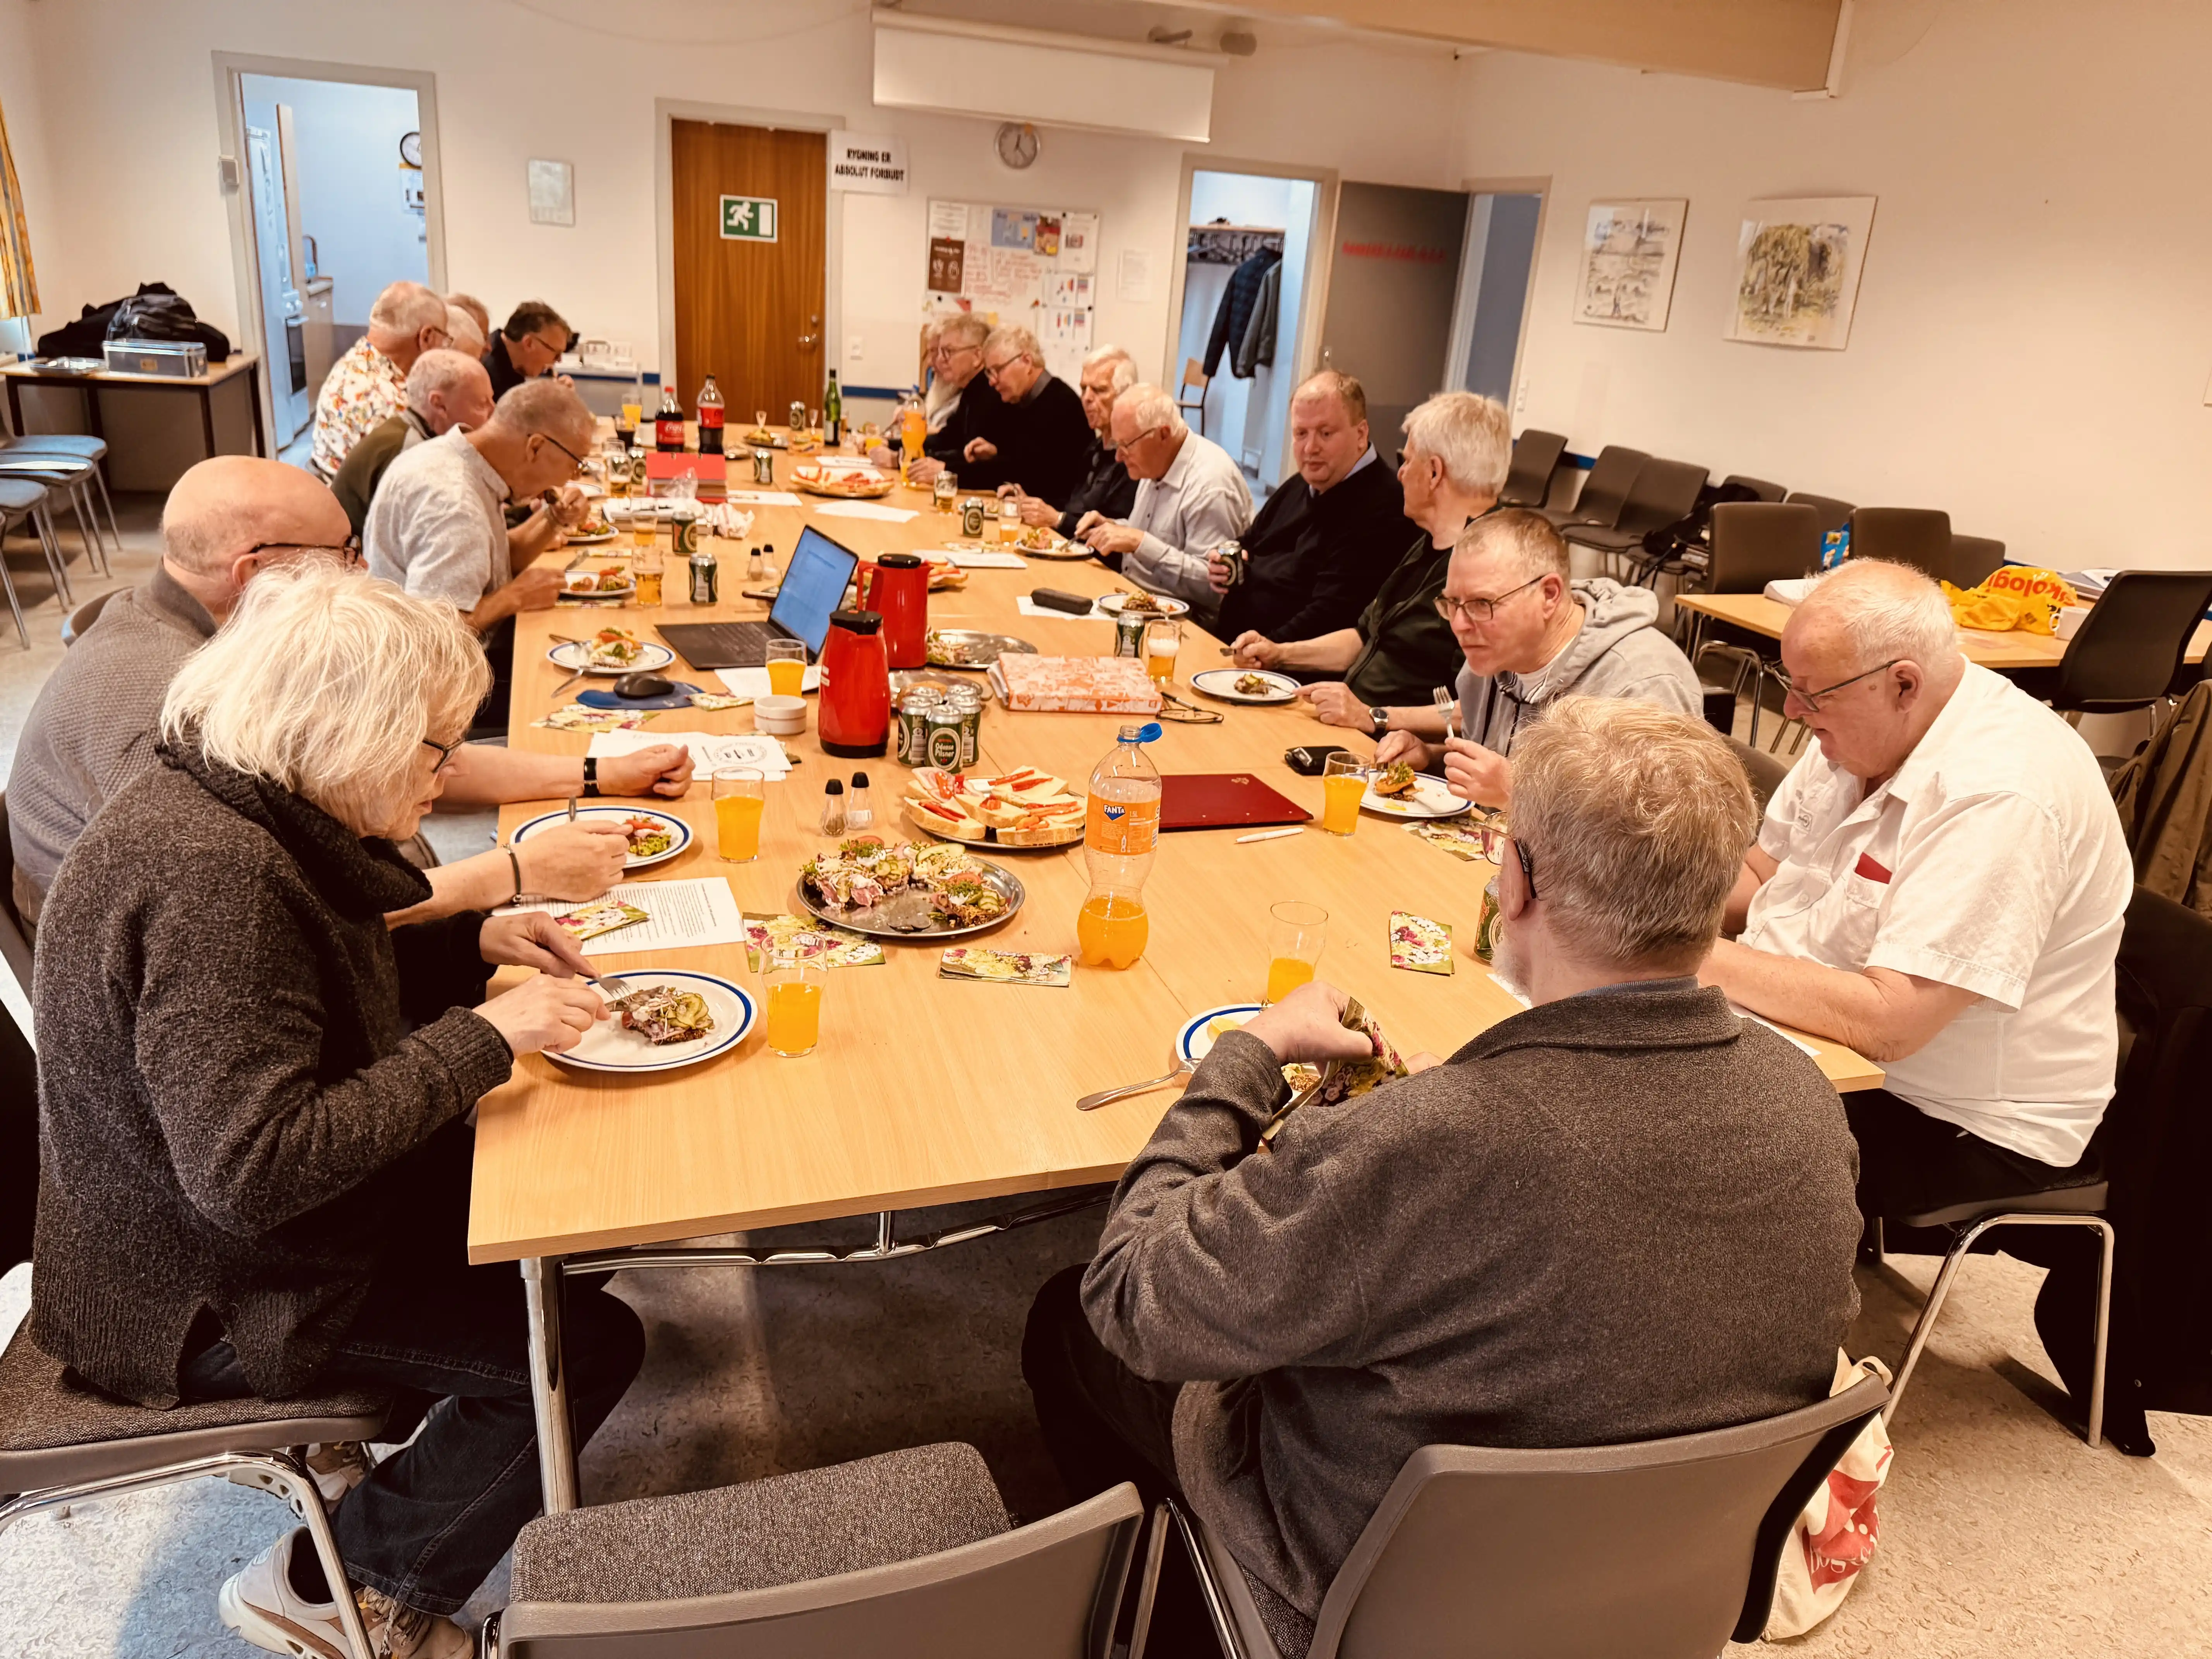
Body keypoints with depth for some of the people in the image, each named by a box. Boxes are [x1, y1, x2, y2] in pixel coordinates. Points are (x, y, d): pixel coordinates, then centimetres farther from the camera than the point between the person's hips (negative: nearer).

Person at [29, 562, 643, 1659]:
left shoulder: (236, 803, -2)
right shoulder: (207, 875, -33)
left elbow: (316, 985, 14)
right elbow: (255, 1172, -35)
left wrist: (476, 944, -2)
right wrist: (483, 1038, -30)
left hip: (224, 1221, 9)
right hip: (205, 1302, -9)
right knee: (591, 1346, -7)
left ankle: (377, 1424, 24)